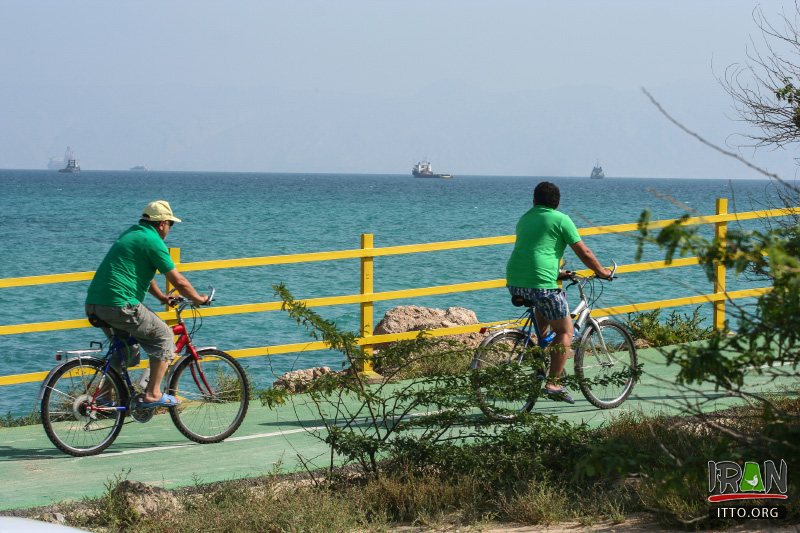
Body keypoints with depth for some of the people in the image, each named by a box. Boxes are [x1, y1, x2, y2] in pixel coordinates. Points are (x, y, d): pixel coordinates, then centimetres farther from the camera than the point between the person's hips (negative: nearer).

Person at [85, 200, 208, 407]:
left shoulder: (130, 234, 22)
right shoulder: (153, 241, -6)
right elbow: (178, 281, -4)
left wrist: (162, 297, 42)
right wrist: (199, 299, 11)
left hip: (93, 304, 9)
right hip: (119, 304, -9)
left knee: (124, 343, 29)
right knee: (163, 335, 4)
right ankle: (153, 394, 1)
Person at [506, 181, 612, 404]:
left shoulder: (524, 219, 23)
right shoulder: (561, 219, 4)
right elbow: (584, 252, 5)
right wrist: (602, 272, 21)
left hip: (514, 282, 7)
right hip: (540, 282, -7)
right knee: (565, 330, 6)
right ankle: (552, 384, -4)